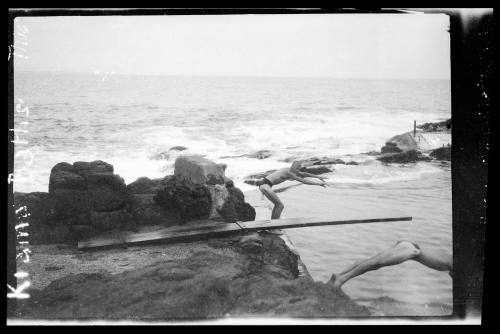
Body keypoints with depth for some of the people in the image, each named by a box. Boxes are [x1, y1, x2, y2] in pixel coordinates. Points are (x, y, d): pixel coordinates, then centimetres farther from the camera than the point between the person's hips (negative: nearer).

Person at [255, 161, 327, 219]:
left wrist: (318, 177, 27)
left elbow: (304, 174, 24)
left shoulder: (289, 170, 14)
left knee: (277, 204, 21)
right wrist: (319, 183, -10)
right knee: (280, 206, -7)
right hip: (265, 186, -11)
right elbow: (304, 181, -15)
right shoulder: (289, 173, -14)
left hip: (263, 185, 11)